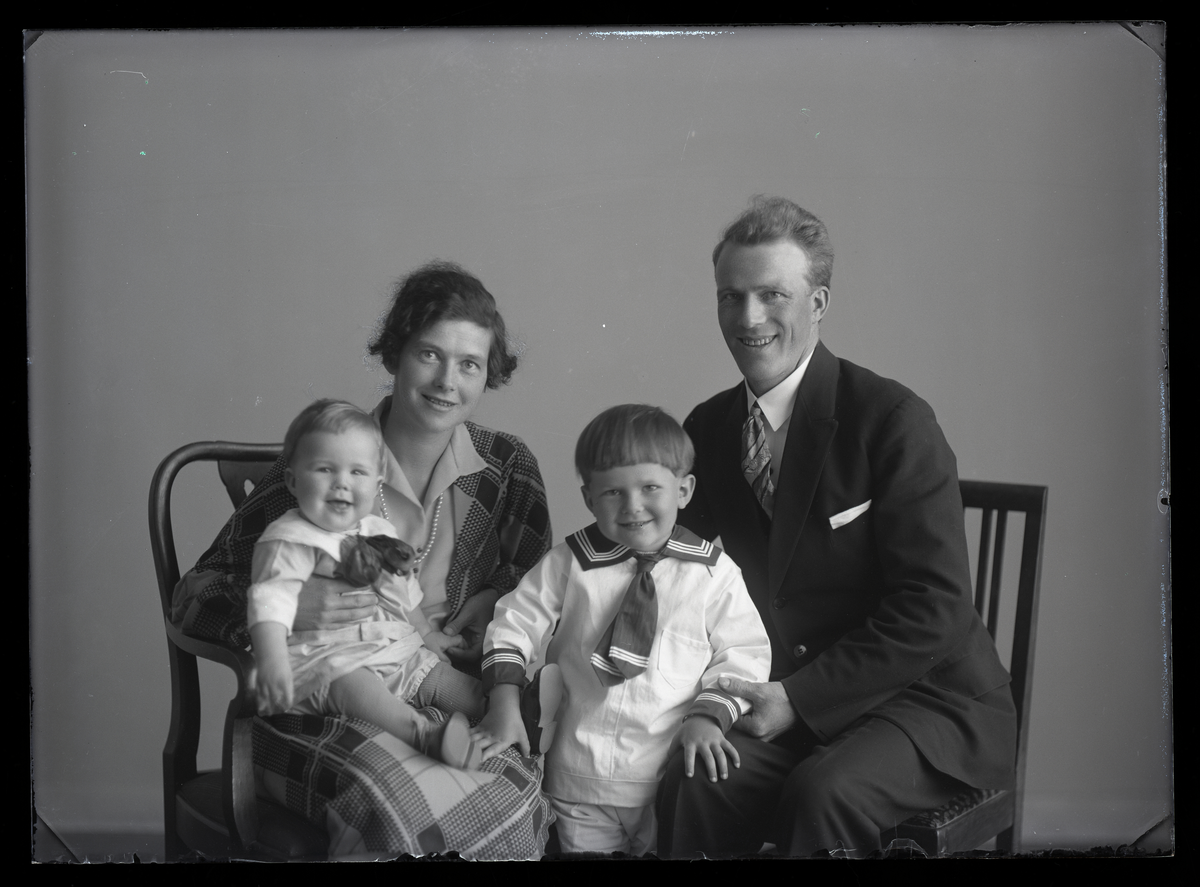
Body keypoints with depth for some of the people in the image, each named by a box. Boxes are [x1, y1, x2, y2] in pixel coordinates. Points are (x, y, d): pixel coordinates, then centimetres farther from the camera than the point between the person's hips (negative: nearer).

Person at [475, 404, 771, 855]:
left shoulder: (714, 573, -3)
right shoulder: (569, 563, -2)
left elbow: (743, 653, -1)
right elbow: (516, 622, 3)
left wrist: (707, 716, -14)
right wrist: (504, 703, -9)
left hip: (672, 774, 0)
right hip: (579, 775, 0)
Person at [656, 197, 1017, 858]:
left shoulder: (894, 420, -13)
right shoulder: (706, 429, 6)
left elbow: (933, 607, -16)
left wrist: (799, 697, -18)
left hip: (926, 700, -4)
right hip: (782, 699, 4)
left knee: (823, 791, -32)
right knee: (690, 783, -24)